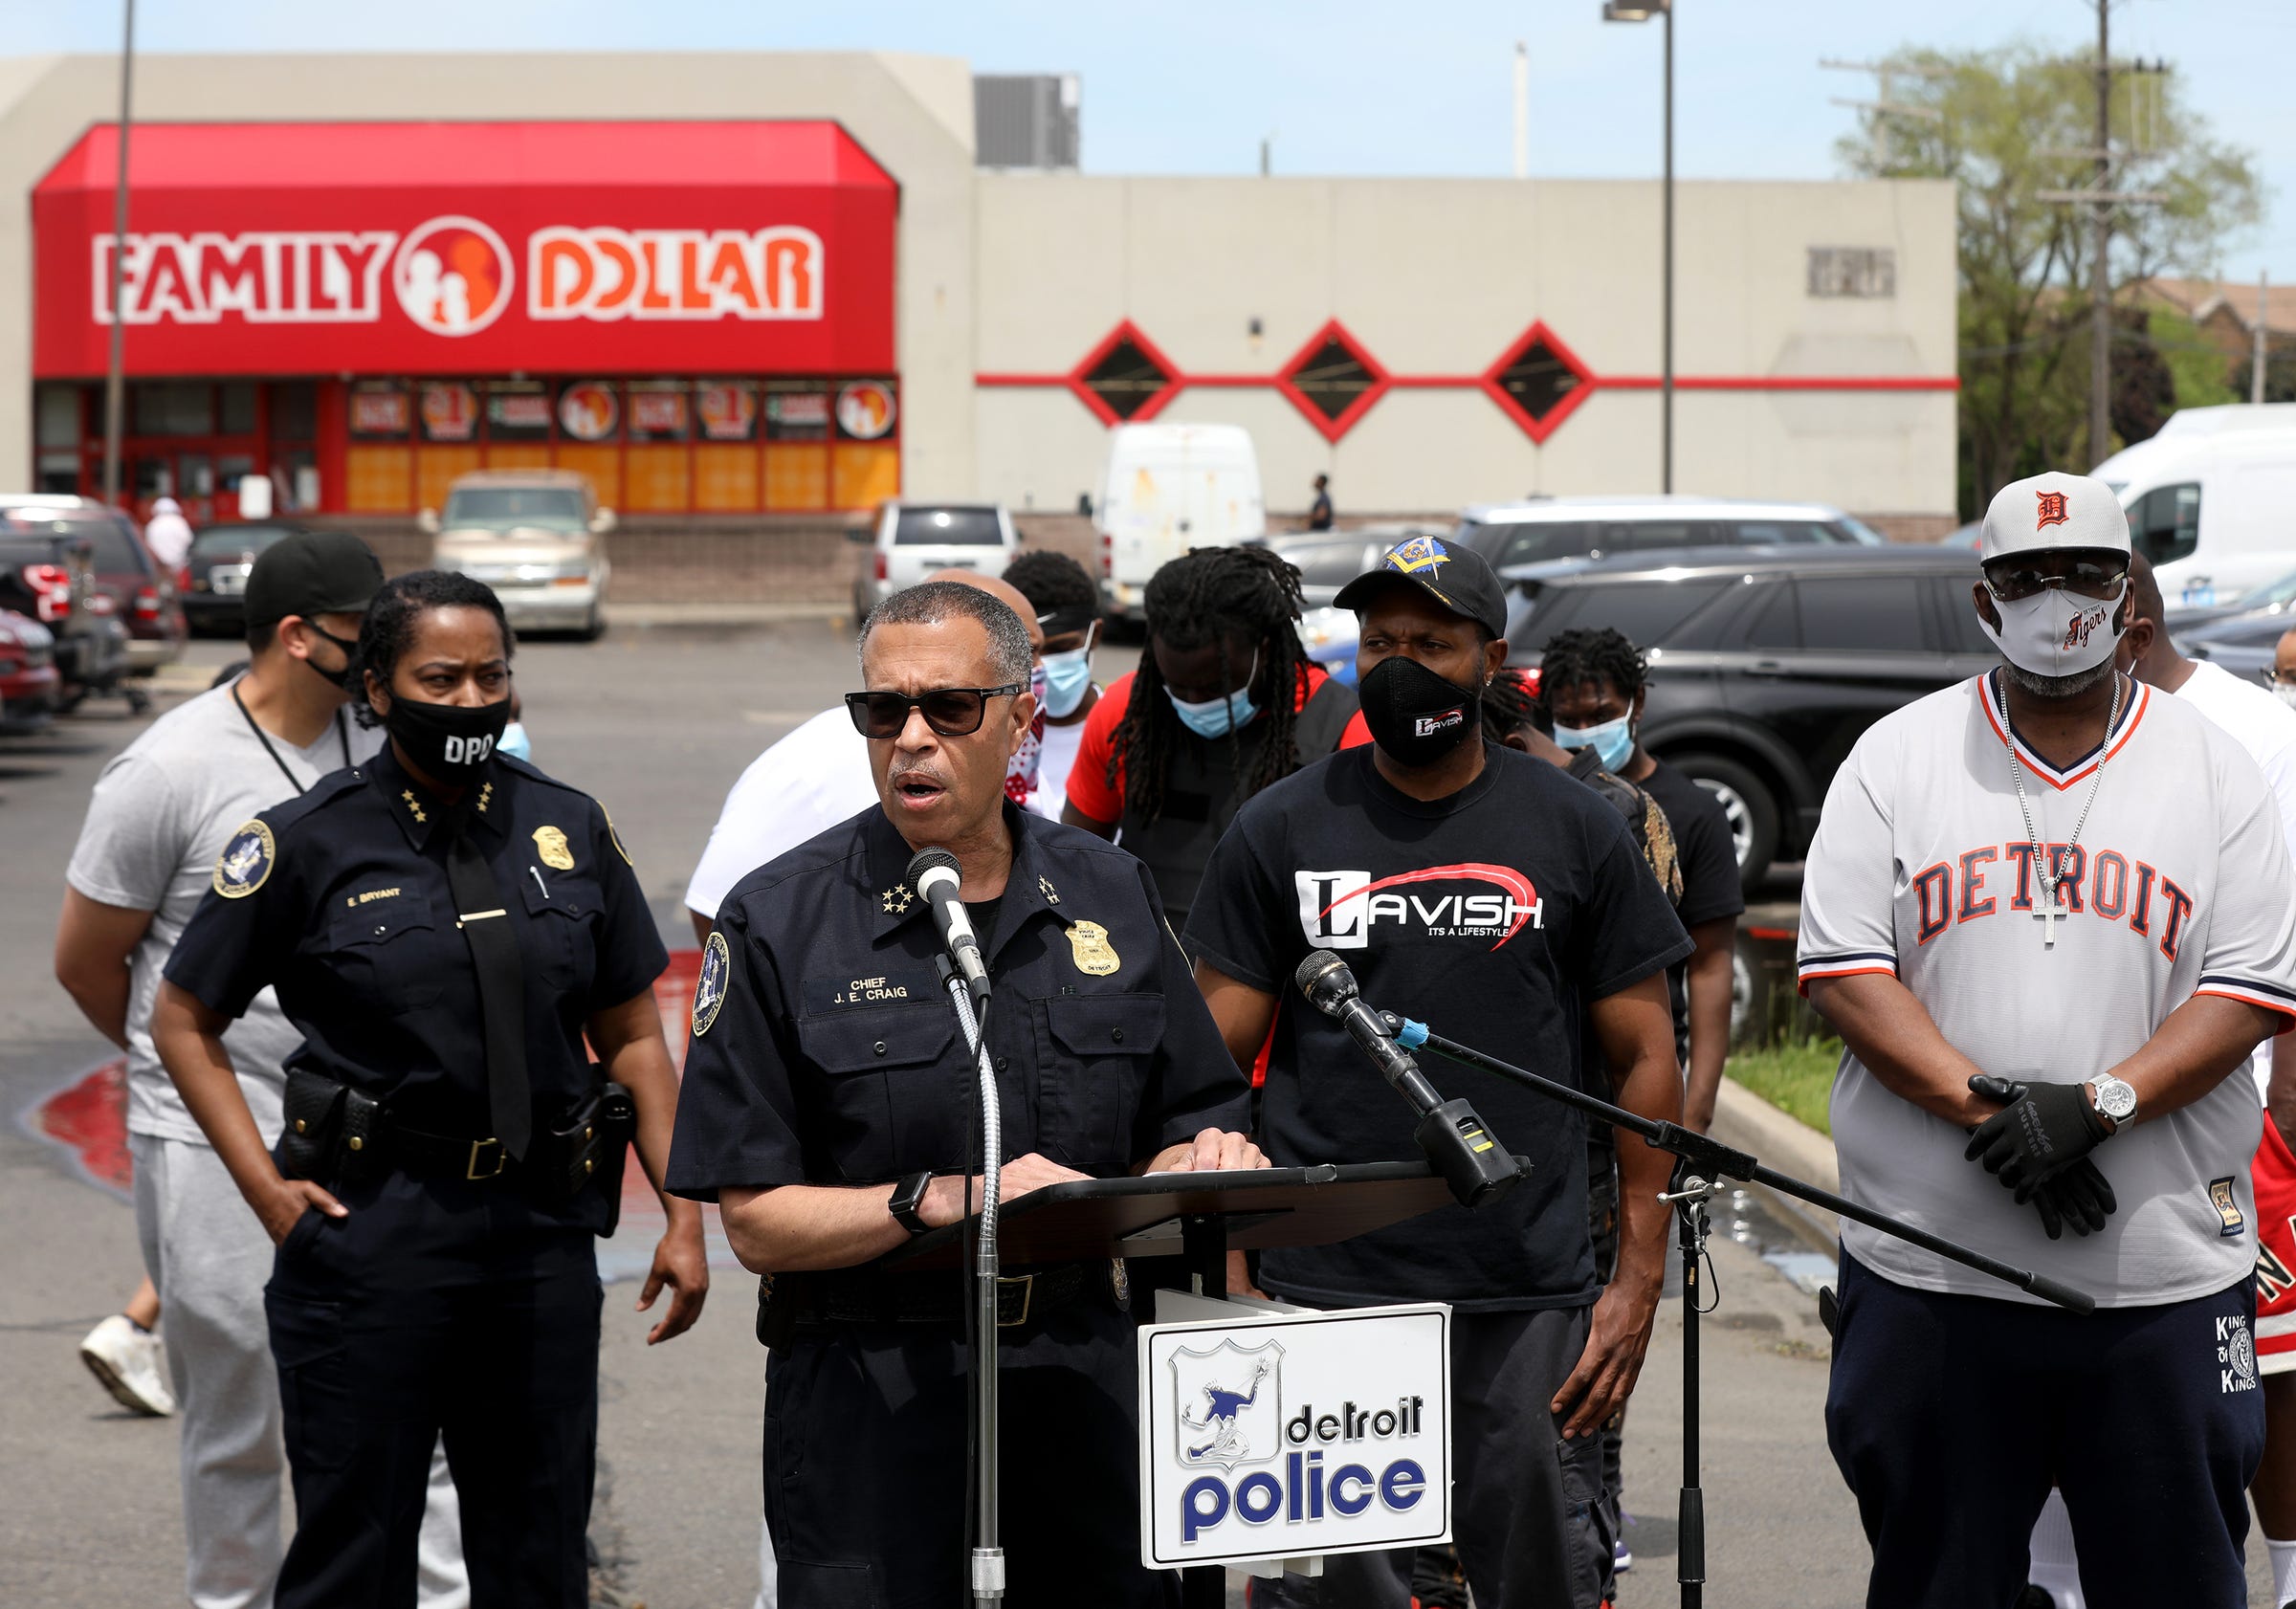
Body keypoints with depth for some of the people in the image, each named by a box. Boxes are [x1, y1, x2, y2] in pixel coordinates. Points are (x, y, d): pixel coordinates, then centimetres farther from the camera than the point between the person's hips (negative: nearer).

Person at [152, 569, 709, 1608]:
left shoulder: (570, 830, 7)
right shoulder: (308, 842, -3)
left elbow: (633, 1037, 12)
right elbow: (184, 1023, 4)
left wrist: (683, 1218, 5)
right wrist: (268, 1189, -5)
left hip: (543, 1238, 3)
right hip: (369, 1241, -3)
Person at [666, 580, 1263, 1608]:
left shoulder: (1111, 897, 8)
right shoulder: (779, 922, -4)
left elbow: (1172, 1131, 13)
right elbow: (756, 1222, -8)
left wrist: (1201, 1158, -10)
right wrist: (938, 1200, -22)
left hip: (1083, 1384, 3)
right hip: (864, 1398, -3)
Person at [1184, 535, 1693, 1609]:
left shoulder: (1574, 831, 6)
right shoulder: (1282, 830, 5)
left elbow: (1644, 1059, 8)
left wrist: (1640, 1278, 2)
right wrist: (1220, 1268, -4)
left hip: (1529, 1302, 0)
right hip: (1322, 1295, 0)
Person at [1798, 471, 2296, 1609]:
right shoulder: (1894, 759, 6)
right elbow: (1843, 970, -1)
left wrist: (2094, 1105, -16)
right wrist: (1987, 1110, -15)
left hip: (2167, 1275, 0)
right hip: (1928, 1271, 0)